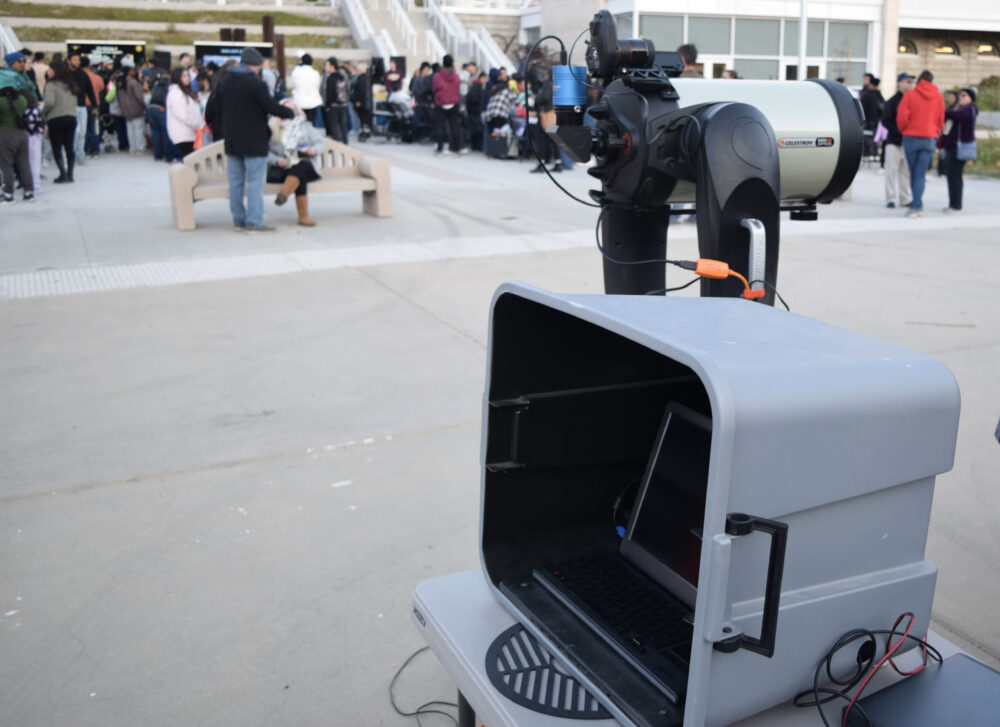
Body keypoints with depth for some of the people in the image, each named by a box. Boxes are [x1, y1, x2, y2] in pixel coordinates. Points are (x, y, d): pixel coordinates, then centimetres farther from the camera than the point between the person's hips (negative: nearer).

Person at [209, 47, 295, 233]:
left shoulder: (224, 82, 9)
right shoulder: (255, 83, -14)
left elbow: (219, 105, 19)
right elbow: (270, 107, -15)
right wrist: (290, 113, 0)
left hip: (232, 140, 7)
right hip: (254, 141, -7)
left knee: (235, 181, 11)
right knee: (255, 181, -3)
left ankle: (238, 218, 15)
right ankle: (253, 221, -6)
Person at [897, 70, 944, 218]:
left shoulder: (910, 95, -4)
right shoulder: (938, 97, 6)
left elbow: (902, 118, -9)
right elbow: (941, 120, 9)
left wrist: (904, 132, 9)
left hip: (911, 137, -2)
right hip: (930, 139, 2)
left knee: (913, 174, 9)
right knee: (921, 175, -1)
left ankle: (918, 206, 11)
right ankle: (916, 206, -11)